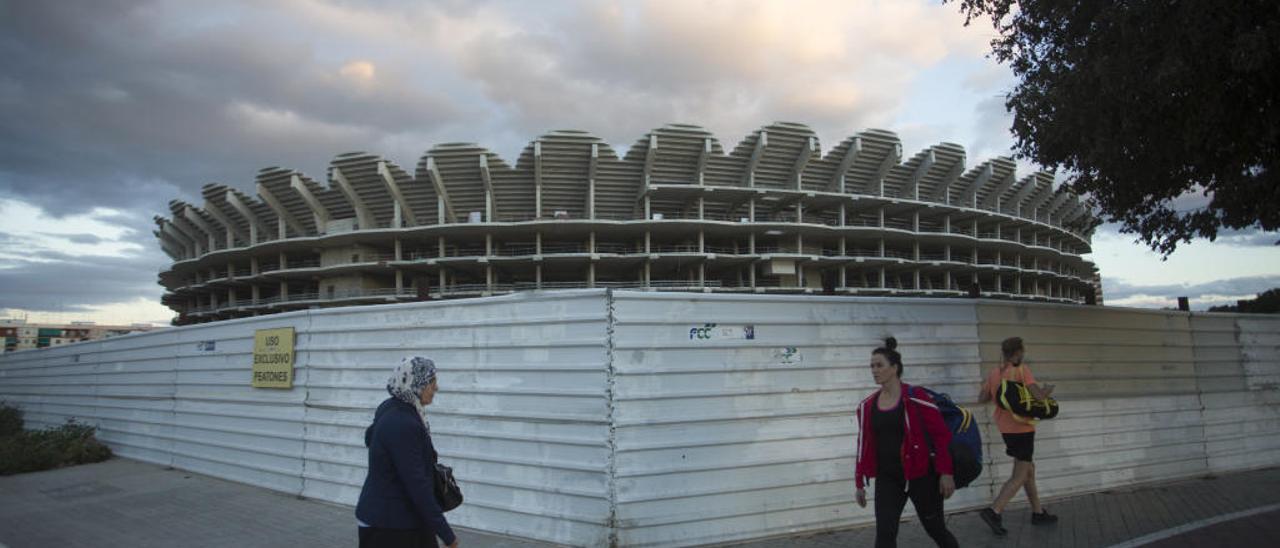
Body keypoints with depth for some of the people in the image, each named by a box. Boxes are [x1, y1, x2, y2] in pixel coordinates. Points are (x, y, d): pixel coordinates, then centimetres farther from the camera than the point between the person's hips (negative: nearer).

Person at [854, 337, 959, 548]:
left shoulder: (917, 399, -11)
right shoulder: (868, 406, 3)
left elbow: (942, 435, -9)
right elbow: (864, 445, 9)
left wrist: (946, 472, -12)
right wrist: (860, 482, 10)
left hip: (921, 476, -3)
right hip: (887, 479, 4)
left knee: (936, 529, 14)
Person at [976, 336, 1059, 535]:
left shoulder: (993, 373, 3)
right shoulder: (1022, 370, -15)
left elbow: (982, 399, 4)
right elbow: (1038, 395, -23)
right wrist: (1048, 389, -2)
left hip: (1006, 429, 7)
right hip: (1022, 429, -7)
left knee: (1029, 469, 21)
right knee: (1019, 476, -3)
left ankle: (1038, 512, 29)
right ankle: (993, 511, -14)